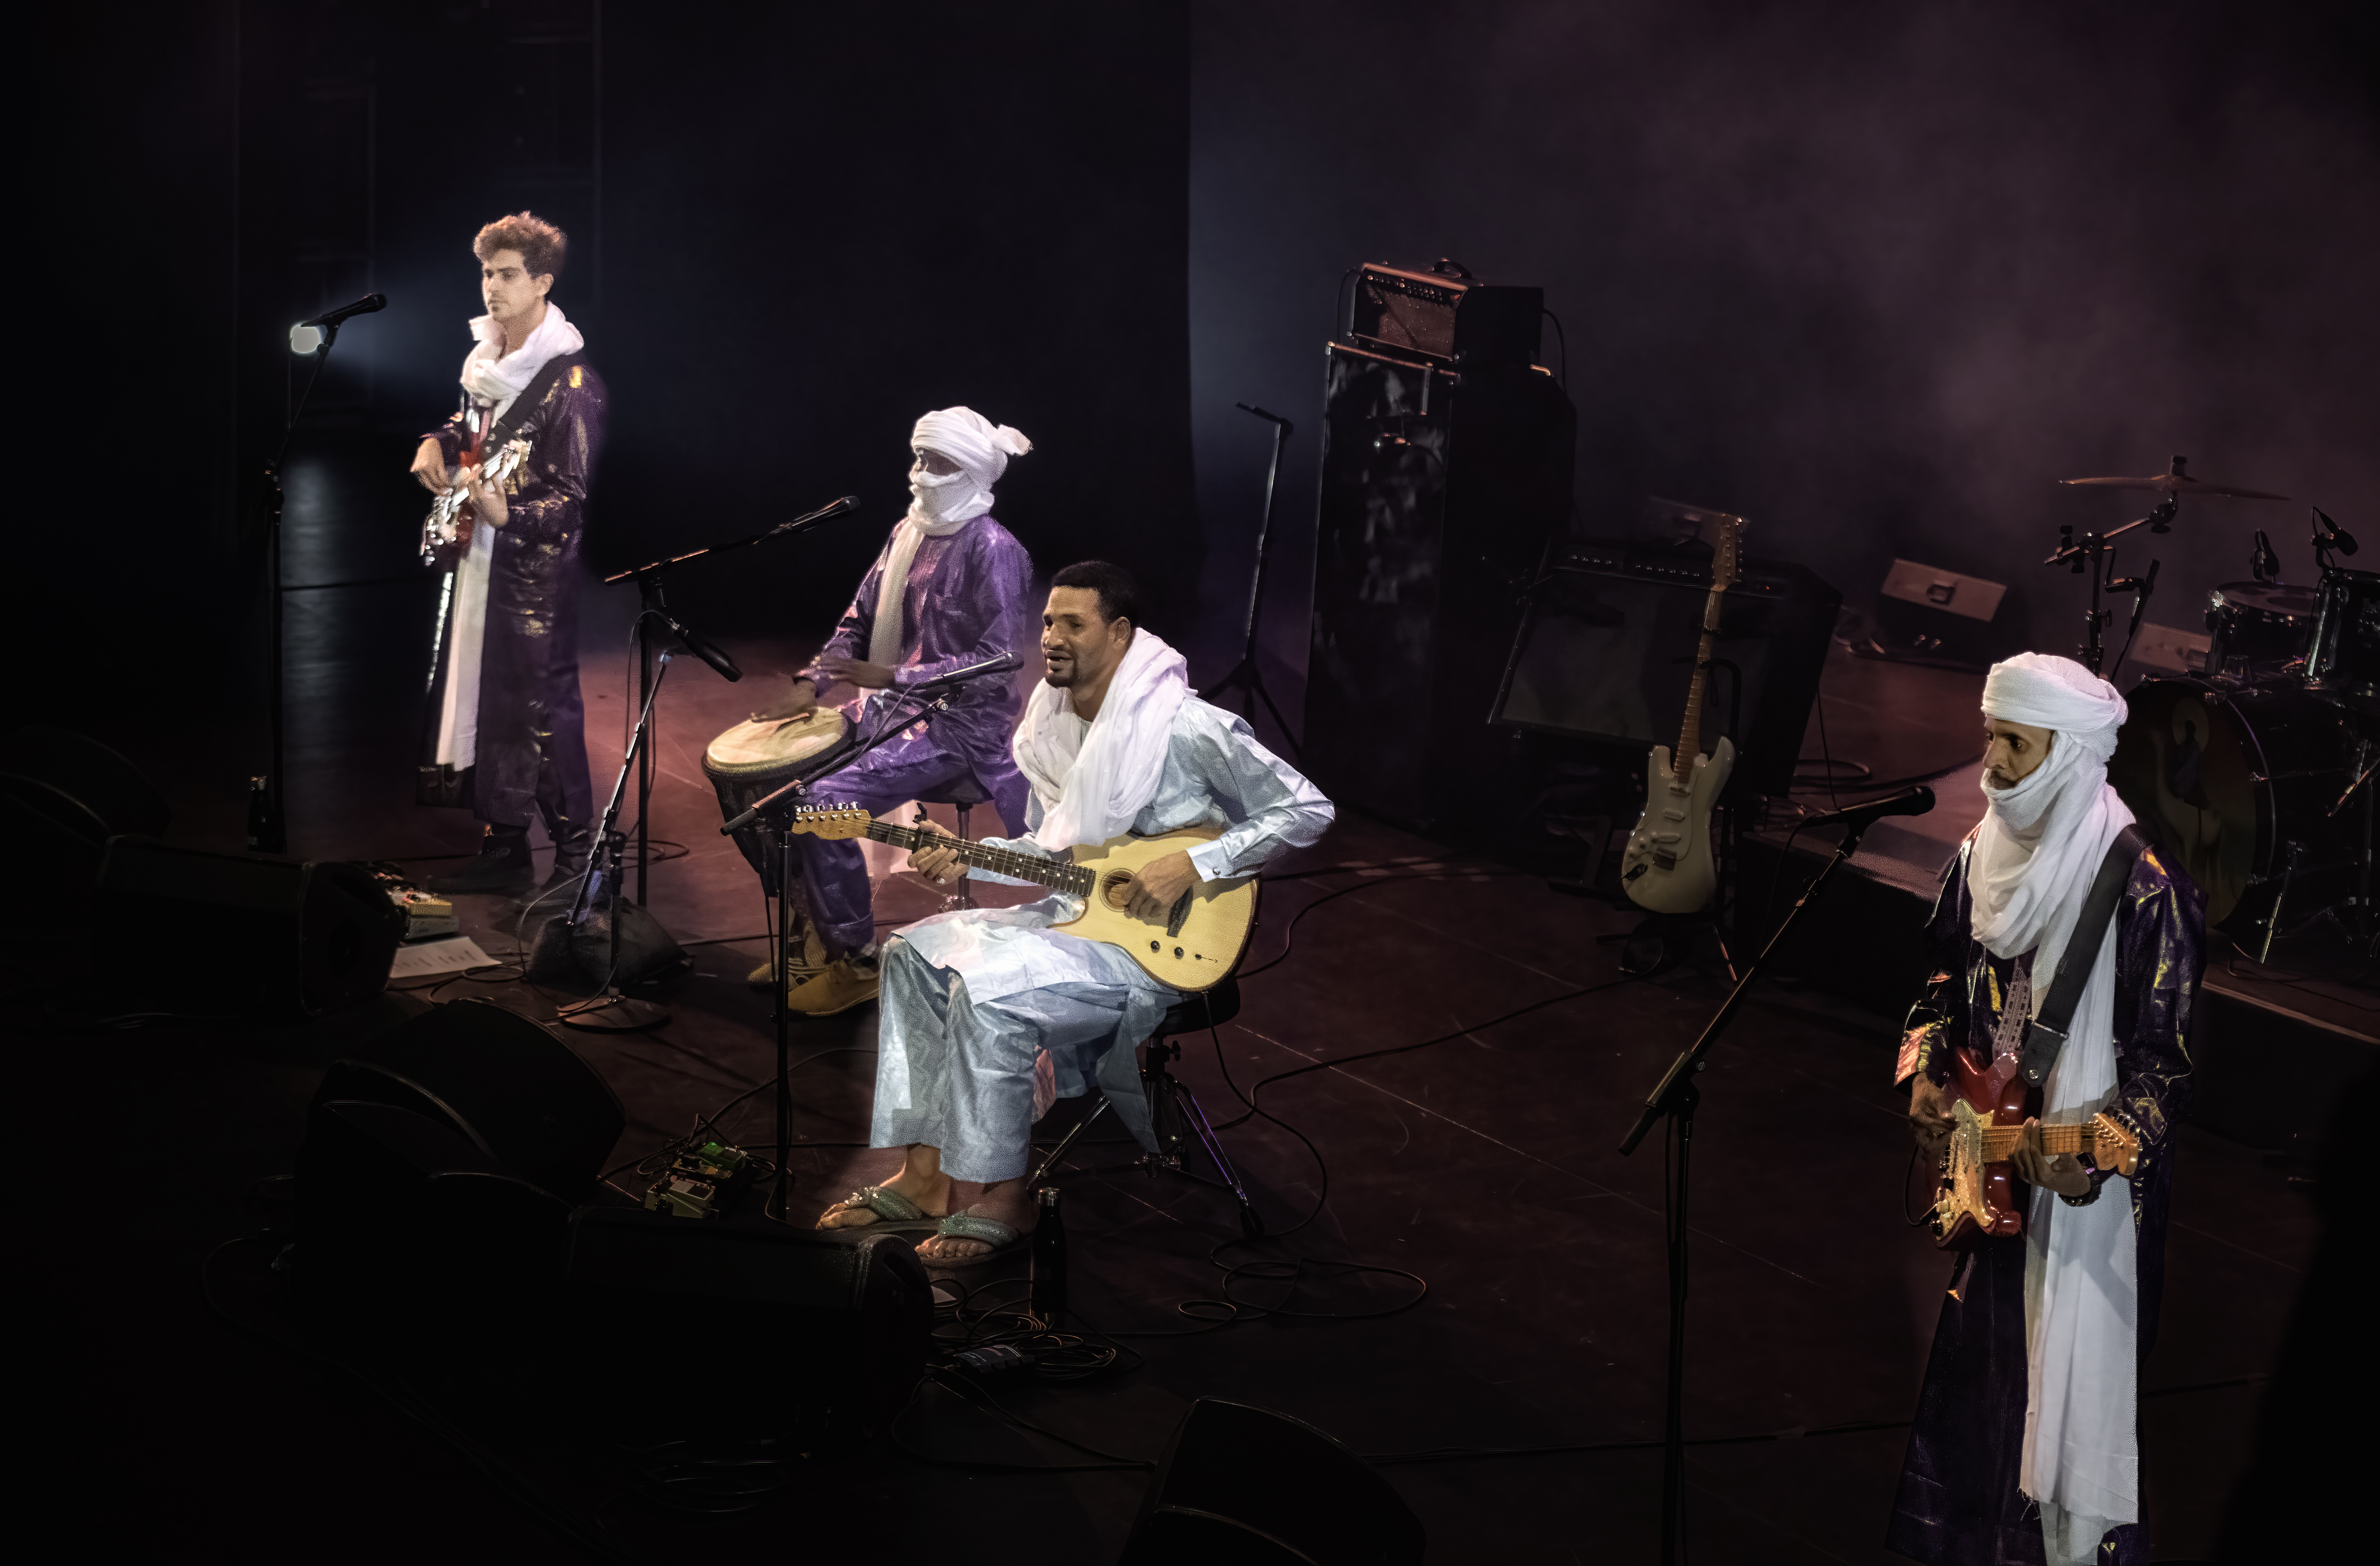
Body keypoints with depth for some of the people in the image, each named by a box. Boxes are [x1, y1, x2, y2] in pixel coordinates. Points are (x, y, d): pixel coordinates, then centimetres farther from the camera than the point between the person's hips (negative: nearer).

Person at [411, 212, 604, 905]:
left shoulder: (568, 381, -17)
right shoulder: (487, 358, 9)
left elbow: (572, 499, -19)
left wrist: (507, 515, -35)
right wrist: (438, 444, 9)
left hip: (534, 574, -9)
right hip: (477, 561, 9)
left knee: (542, 713, -7)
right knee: (479, 702, 12)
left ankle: (576, 860, 1)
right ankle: (504, 849, 22)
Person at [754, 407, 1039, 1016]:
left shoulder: (992, 550, -15)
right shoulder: (908, 532, 11)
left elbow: (998, 663, -20)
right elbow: (859, 622, 18)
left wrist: (893, 677, -23)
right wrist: (812, 684, 1)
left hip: (958, 726, -9)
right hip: (891, 711, 9)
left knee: (824, 798, -26)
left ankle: (855, 960, -11)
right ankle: (811, 927, 12)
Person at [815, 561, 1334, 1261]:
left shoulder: (1187, 728, -18)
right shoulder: (1055, 723, 8)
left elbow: (1308, 811, -18)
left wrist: (1194, 865, -23)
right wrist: (967, 860, 0)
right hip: (1075, 915, 9)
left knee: (987, 992, -27)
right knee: (915, 953, -1)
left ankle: (1001, 1195, -12)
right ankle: (926, 1175, 2)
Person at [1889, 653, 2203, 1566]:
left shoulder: (2141, 891, -18)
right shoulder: (1984, 856, 4)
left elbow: (2165, 1056, -16)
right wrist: (1924, 1075, 2)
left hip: (2077, 1191, -7)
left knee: (2064, 1385, -2)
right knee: (1966, 1377, 17)